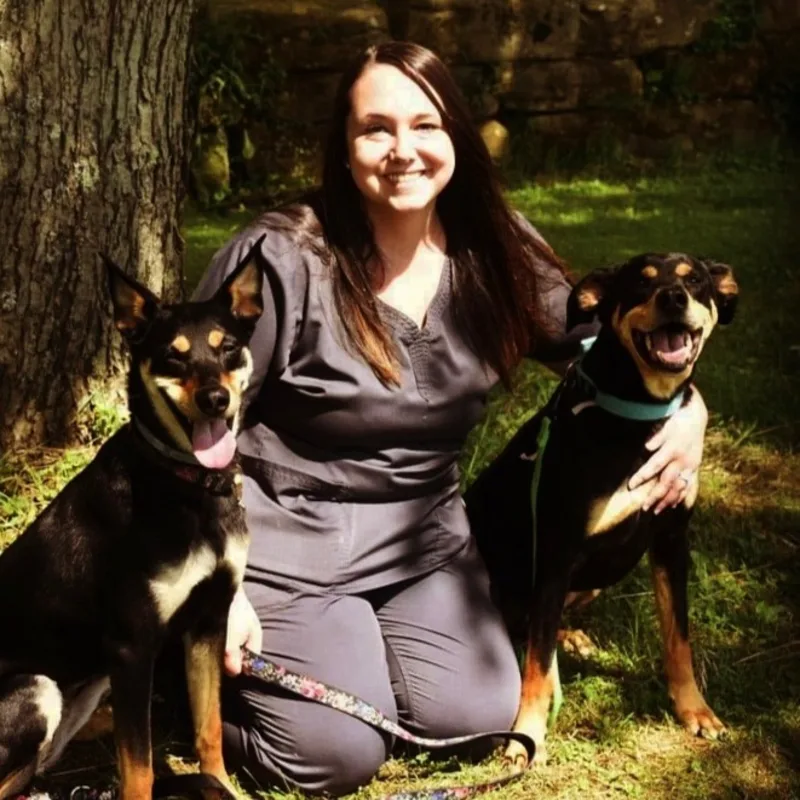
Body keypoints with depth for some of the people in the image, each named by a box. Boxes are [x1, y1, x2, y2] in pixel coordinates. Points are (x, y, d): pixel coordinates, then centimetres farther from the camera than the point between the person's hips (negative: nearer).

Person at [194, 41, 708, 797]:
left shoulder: (495, 253, -5)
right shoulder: (281, 259, -21)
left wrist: (685, 404, -12)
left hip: (420, 532, 5)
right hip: (283, 536, -5)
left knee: (478, 716, -9)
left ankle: (357, 636, 20)